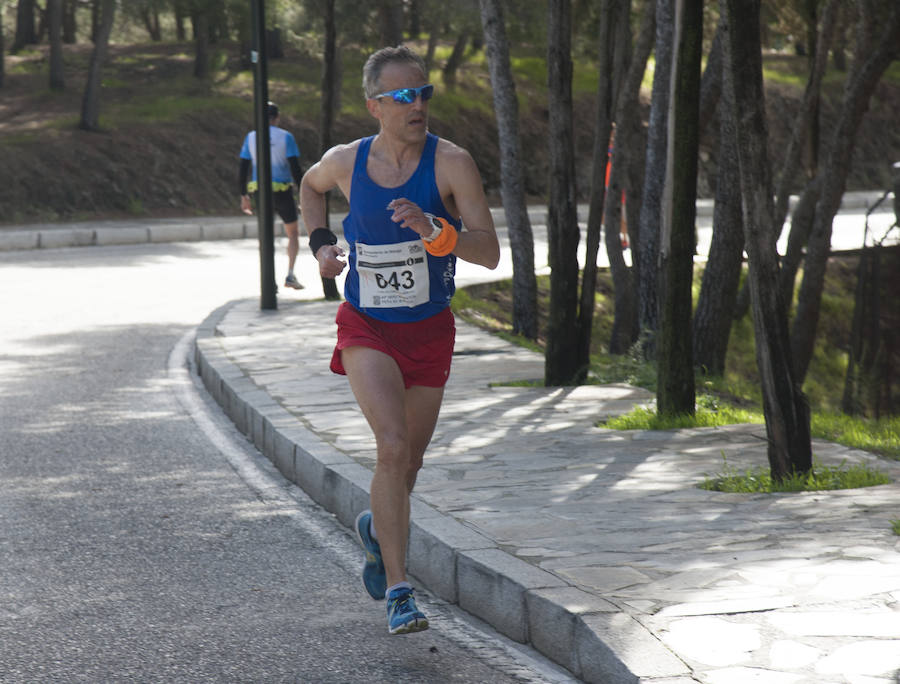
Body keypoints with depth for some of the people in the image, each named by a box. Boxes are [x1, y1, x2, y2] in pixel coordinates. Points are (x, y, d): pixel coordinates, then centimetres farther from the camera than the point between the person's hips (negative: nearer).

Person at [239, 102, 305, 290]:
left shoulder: (251, 137, 2)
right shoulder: (286, 137, -6)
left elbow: (242, 170, 2)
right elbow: (295, 168, -12)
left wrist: (244, 196, 10)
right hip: (282, 193, -2)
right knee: (293, 233, 13)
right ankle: (290, 275, -2)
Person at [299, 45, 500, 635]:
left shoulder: (452, 163, -16)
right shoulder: (346, 162, -8)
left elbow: (490, 253, -22)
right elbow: (312, 185, 18)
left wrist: (433, 229, -38)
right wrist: (321, 242, 2)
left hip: (429, 330, 1)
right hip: (366, 327, -1)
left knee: (409, 460, 15)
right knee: (393, 447, -21)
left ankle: (379, 528, 50)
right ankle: (398, 591, -17)